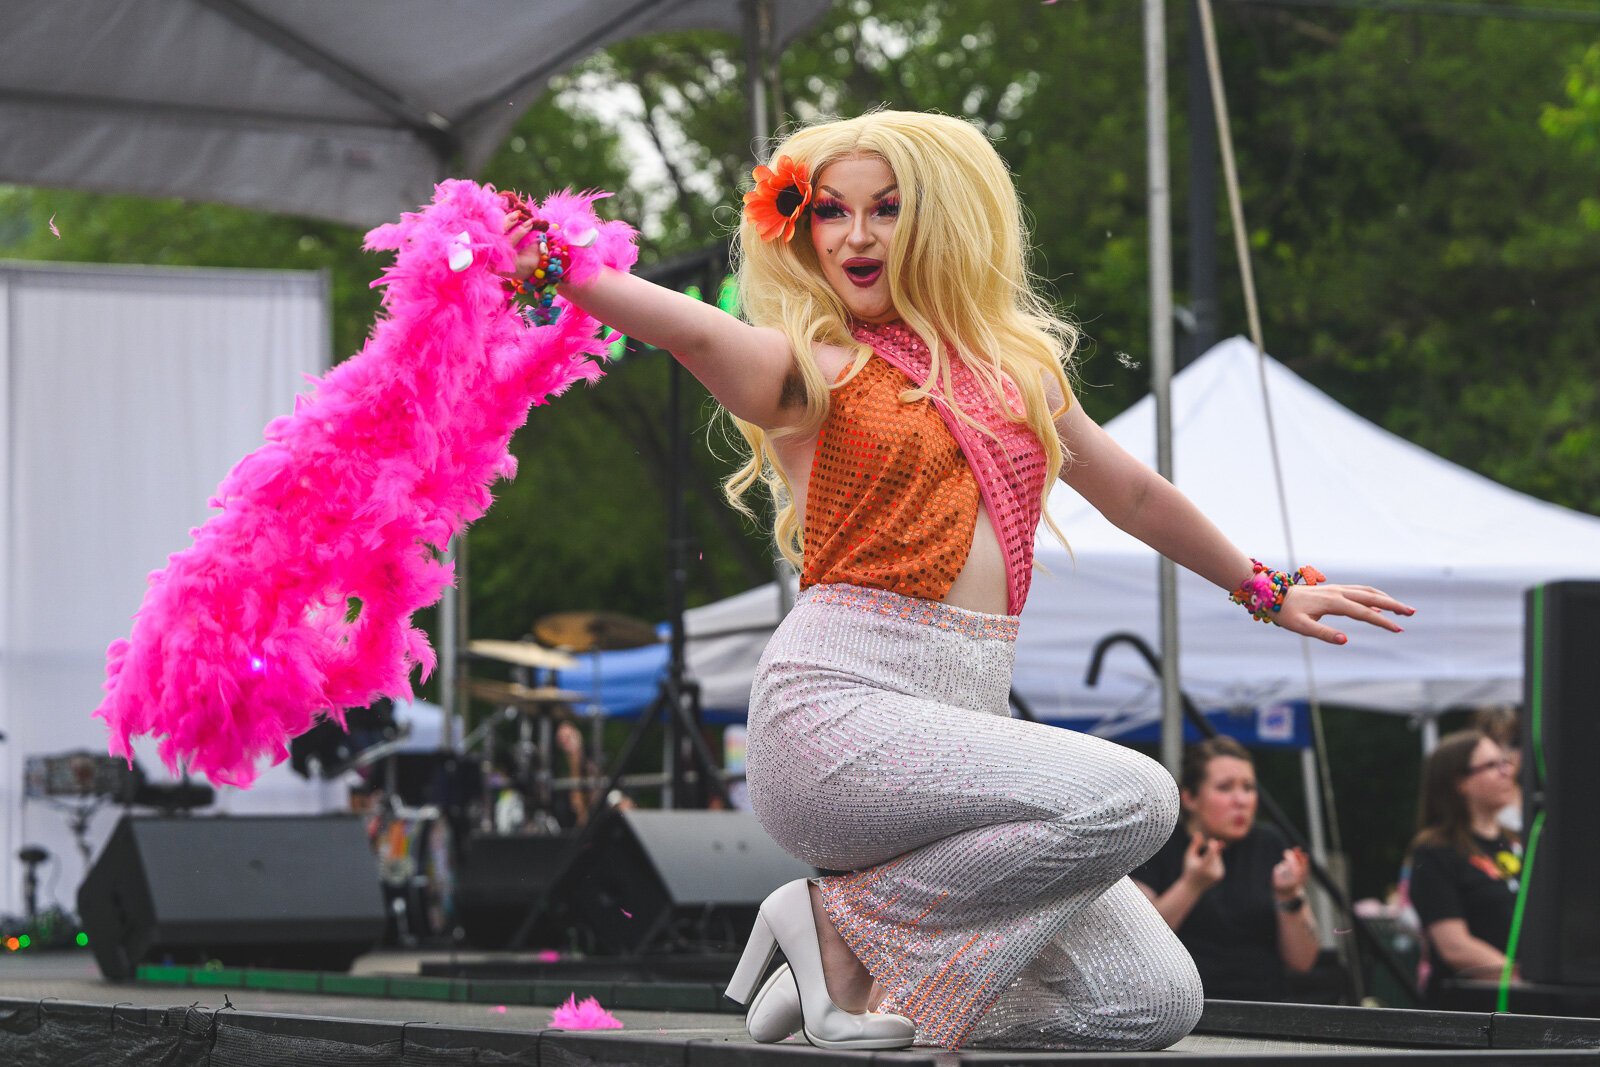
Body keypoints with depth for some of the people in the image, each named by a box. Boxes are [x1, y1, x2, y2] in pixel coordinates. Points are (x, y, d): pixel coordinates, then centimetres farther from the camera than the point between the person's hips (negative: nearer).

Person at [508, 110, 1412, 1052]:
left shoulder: (1018, 365, 18)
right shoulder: (812, 367, 1)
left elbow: (1132, 491, 33)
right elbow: (699, 334, -21)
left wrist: (1266, 589, 45)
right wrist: (560, 274, -41)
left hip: (969, 721, 6)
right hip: (838, 706, -6)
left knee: (1153, 1002, -8)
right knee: (1132, 797, -27)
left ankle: (875, 972, 5)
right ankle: (848, 929, -10)